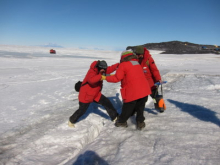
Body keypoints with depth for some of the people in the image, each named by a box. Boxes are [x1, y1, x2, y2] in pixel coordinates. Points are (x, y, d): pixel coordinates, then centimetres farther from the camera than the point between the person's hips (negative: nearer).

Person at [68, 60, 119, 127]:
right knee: (82, 110, 5)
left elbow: (109, 69, 0)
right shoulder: (92, 71, -26)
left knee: (107, 102, -1)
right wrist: (101, 75, -47)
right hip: (86, 95, -7)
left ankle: (115, 117, 12)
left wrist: (118, 65, -11)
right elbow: (91, 80, -45)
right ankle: (71, 121, 30)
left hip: (96, 94, 7)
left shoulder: (100, 70, -1)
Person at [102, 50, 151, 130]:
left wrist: (106, 78, 4)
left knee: (127, 108, 13)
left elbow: (117, 78, -8)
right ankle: (140, 122, 22)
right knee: (140, 108, 20)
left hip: (132, 92, -5)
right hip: (144, 90, 6)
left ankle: (121, 121, 30)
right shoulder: (137, 63, 18)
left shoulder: (123, 65, -5)